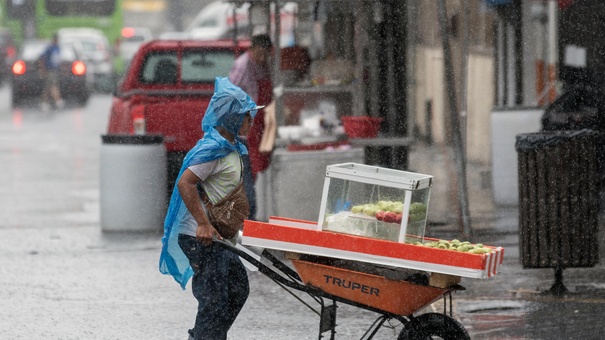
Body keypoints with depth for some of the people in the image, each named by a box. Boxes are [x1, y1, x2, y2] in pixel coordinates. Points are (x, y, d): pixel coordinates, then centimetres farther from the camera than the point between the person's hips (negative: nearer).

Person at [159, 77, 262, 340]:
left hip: (216, 235, 10)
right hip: (201, 238, -10)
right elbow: (185, 183, -25)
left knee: (238, 287, 16)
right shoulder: (214, 148, -18)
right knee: (214, 299, -8)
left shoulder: (231, 147, 13)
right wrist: (204, 224, -28)